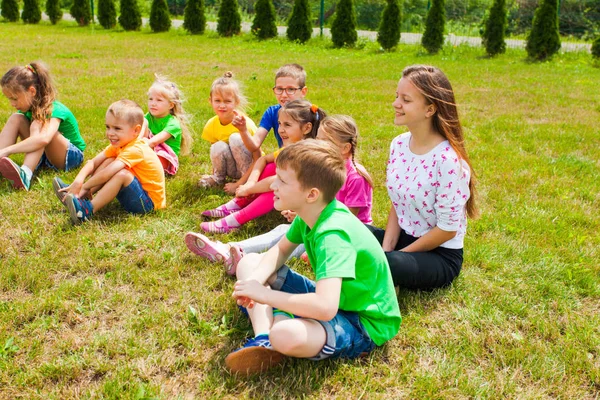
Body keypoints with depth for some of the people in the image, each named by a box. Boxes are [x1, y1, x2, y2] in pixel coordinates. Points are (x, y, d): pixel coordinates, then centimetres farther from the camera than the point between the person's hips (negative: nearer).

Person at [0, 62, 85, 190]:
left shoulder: (55, 110, -26)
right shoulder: (27, 108, -2)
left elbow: (43, 139, -45)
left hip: (71, 155, -7)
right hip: (43, 155, 7)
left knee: (37, 126, -32)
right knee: (16, 119, -13)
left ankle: (25, 174, -50)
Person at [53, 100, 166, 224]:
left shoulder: (135, 150, -26)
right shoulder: (118, 144, 3)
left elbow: (105, 174, -33)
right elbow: (93, 163, -1)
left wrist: (85, 186, -20)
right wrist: (78, 181, -17)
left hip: (148, 201, -9)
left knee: (122, 174, -32)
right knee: (109, 161, 1)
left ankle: (88, 209, -25)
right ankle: (78, 194, -1)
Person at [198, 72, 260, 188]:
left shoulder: (245, 123, -22)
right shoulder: (211, 125, -9)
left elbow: (257, 154, -19)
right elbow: (216, 154, 2)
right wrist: (214, 173, -1)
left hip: (249, 166, -3)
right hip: (233, 169, 3)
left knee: (235, 138, -27)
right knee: (218, 147, -26)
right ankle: (218, 178, 2)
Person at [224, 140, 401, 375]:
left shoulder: (333, 236, -32)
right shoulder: (310, 214, -6)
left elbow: (325, 307, -43)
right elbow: (280, 251, 10)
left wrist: (264, 294, -30)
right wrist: (255, 279, -12)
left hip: (364, 323, -9)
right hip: (332, 298, 9)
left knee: (286, 335, -42)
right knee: (249, 263, 5)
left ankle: (273, 338, -6)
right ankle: (265, 340, -11)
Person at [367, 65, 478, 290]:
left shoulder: (448, 160, -24)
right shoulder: (398, 145, -2)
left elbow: (447, 229, -18)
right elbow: (396, 205, 6)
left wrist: (393, 256, -14)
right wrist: (385, 250, -8)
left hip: (440, 255, -7)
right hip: (404, 238, 7)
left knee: (391, 265, -37)